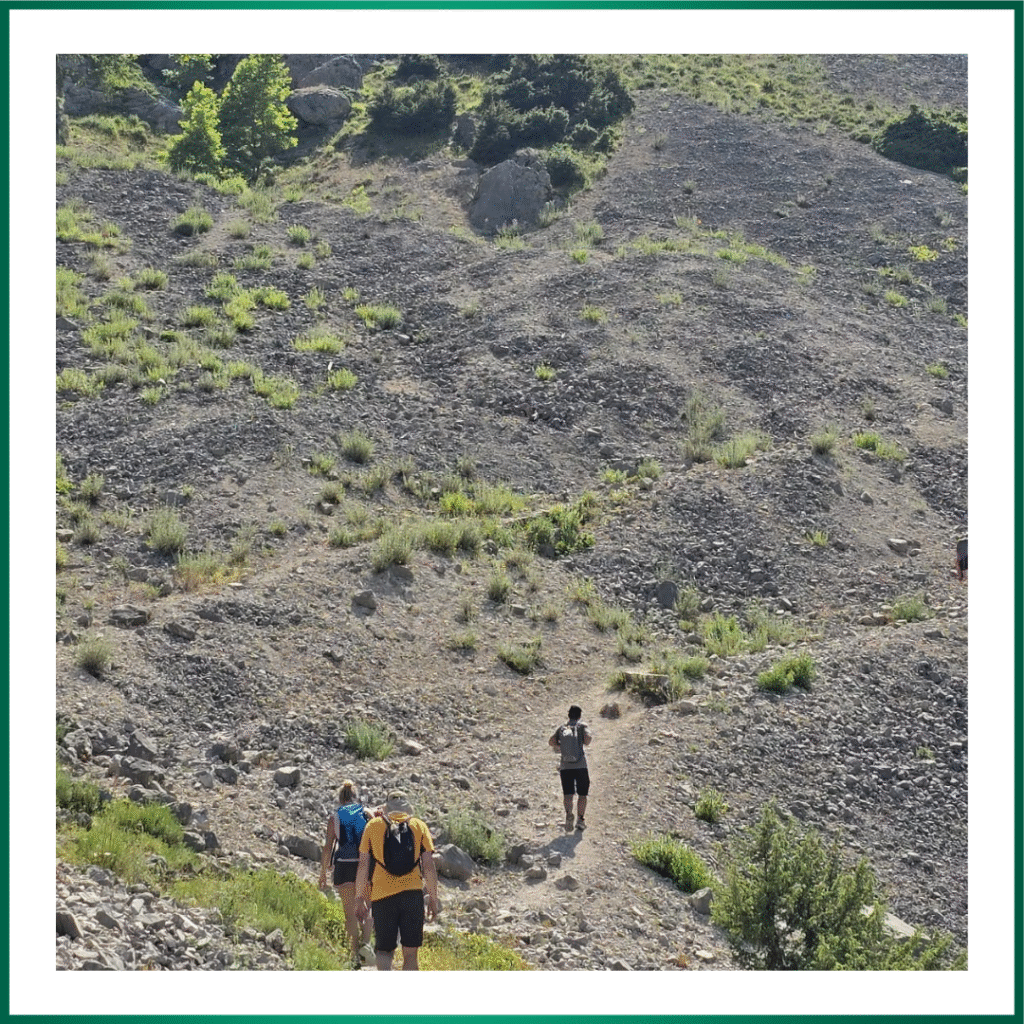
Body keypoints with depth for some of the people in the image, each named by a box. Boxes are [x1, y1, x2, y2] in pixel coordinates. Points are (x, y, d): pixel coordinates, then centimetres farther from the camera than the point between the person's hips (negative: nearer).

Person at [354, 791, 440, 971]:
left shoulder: (372, 826, 10)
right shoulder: (419, 826, 9)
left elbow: (363, 865, 5)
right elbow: (428, 866, 3)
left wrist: (360, 898, 8)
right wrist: (433, 898, 8)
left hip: (382, 896, 0)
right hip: (413, 895, 0)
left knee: (384, 950, 8)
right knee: (411, 953, 8)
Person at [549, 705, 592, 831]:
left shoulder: (561, 728, 9)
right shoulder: (582, 726, 1)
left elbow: (551, 742, -2)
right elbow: (588, 738, -16)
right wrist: (587, 742, 7)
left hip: (565, 767, 2)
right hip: (581, 766, -1)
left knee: (567, 794, 0)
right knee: (582, 794, 11)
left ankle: (569, 813, -26)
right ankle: (580, 819, 5)